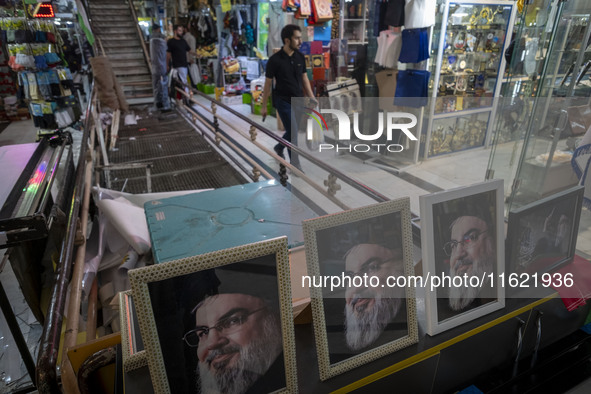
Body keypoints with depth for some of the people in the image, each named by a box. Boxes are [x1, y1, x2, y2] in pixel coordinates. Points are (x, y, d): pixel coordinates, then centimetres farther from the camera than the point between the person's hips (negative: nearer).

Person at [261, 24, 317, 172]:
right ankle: (295, 166, 6)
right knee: (293, 133, -8)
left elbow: (304, 78, 11)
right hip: (283, 101, -5)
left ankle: (279, 148, 44)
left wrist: (311, 98, 3)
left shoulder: (300, 57, 2)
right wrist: (264, 106, -2)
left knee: (293, 131, 15)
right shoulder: (275, 60, -13)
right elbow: (268, 84, -6)